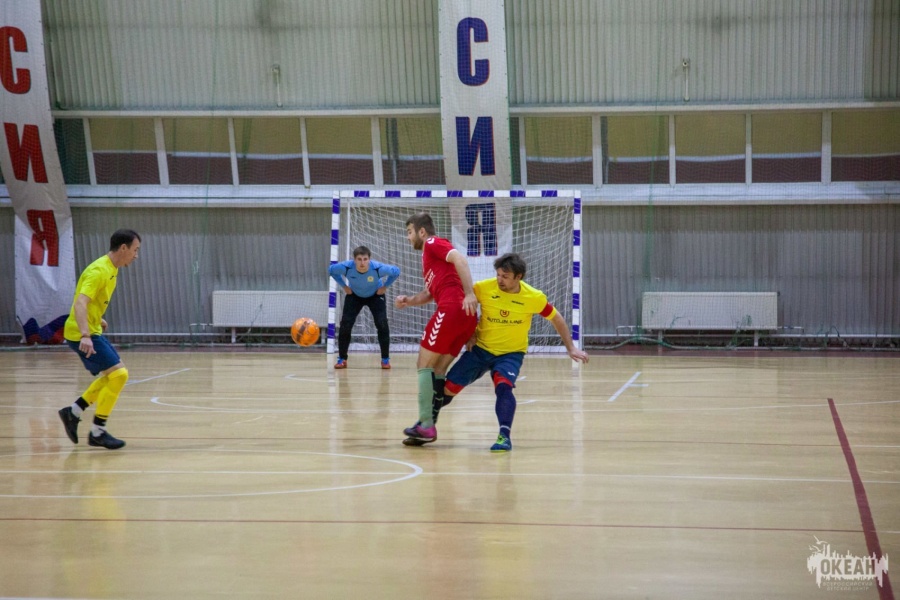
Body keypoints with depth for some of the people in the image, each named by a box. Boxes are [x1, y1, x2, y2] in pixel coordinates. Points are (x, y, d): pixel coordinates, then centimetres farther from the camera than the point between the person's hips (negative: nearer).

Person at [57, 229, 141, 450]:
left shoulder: (111, 269, 9)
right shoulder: (99, 271, -21)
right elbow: (80, 303, -32)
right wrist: (85, 336, -42)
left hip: (92, 331, 10)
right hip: (82, 334, -10)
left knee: (114, 374, 17)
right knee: (119, 374, -14)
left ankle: (73, 412, 22)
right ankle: (97, 432, -6)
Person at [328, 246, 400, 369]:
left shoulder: (378, 268, -37)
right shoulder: (346, 267, -34)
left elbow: (396, 271, -17)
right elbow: (331, 270, -10)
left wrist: (384, 286, -16)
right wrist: (344, 286, -10)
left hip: (375, 295, -1)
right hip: (354, 295, 1)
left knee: (382, 324, -15)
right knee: (345, 324, -10)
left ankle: (385, 359, 0)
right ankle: (342, 359, 6)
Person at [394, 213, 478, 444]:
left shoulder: (433, 243, 3)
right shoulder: (431, 255, 30)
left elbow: (459, 258, -15)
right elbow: (429, 293, 30)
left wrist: (469, 293, -24)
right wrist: (408, 301, 12)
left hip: (451, 310, -9)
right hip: (466, 316, 9)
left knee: (424, 364, -1)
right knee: (437, 369, 13)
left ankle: (426, 425, -5)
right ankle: (428, 425, 10)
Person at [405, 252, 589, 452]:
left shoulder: (534, 297, -15)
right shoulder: (483, 288, -16)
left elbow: (556, 319, 1)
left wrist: (571, 348, 1)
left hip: (511, 353, -1)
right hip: (481, 348, 2)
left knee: (503, 386, -32)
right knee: (449, 388, 0)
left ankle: (504, 436, -28)